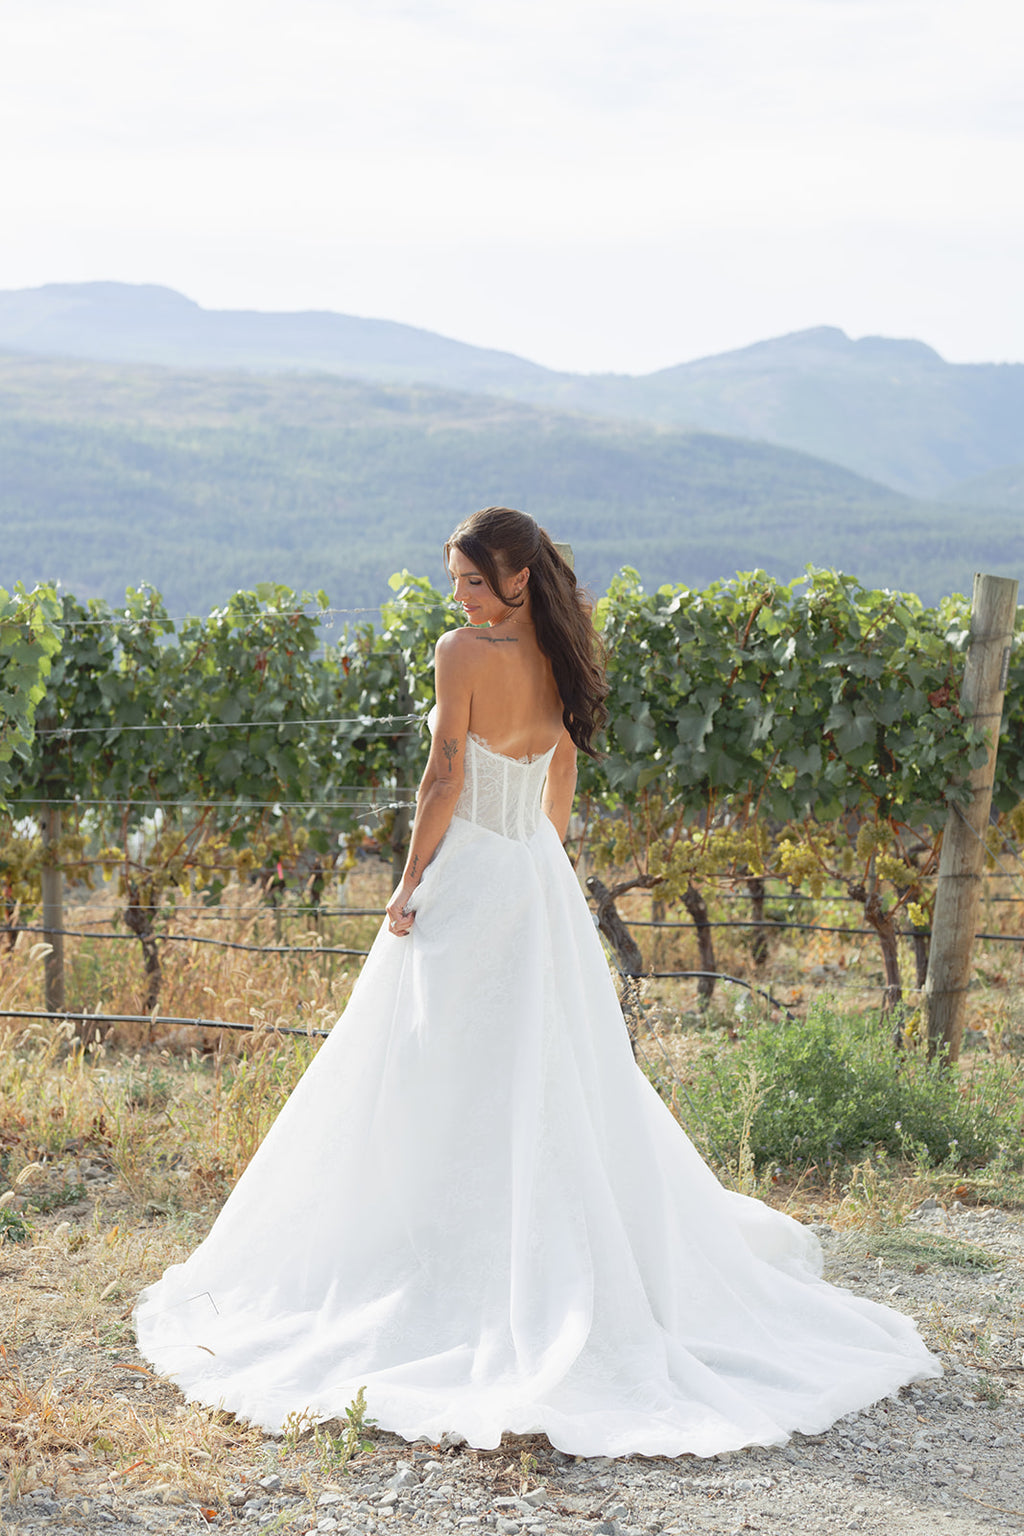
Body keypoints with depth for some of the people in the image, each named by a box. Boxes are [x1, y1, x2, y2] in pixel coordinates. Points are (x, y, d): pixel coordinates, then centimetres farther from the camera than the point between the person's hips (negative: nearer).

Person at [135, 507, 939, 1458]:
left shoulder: (462, 652, -14)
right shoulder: (559, 659, 7)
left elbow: (444, 781, -16)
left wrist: (408, 886, -9)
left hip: (467, 877, -7)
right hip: (542, 883, 7)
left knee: (450, 1088, 1)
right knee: (559, 1082, 14)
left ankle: (466, 1272, 4)